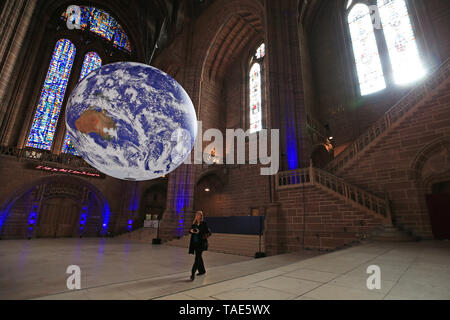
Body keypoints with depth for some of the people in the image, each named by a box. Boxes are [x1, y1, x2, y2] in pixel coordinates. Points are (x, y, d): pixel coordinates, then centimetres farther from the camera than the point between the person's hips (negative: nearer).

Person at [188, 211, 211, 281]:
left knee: (197, 258, -11)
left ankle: (193, 273, -9)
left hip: (201, 243, -6)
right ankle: (202, 270, 33)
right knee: (198, 257, 16)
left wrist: (199, 232, -21)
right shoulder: (194, 223, 9)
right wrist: (191, 231, -8)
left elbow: (209, 233, -11)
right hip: (195, 243, 6)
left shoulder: (204, 223, -8)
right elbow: (190, 231, 17)